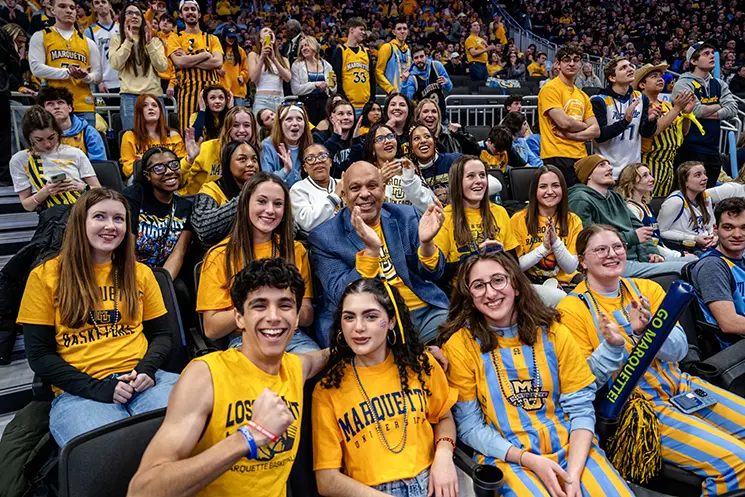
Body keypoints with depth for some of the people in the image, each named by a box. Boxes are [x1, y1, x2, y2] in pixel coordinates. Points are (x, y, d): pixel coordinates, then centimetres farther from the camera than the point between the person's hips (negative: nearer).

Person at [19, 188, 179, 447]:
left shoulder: (140, 273, 15)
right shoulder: (45, 276, 7)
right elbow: (39, 354, 4)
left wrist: (147, 368, -6)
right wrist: (95, 388, -10)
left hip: (140, 380, 2)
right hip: (78, 391, -2)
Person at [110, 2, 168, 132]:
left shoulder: (155, 40, 14)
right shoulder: (117, 39, 11)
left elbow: (162, 67, 1)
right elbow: (116, 64, -4)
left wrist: (149, 43, -6)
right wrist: (128, 41, -7)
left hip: (154, 94, 2)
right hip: (129, 96, -2)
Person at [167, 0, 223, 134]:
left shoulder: (212, 38, 16)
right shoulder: (175, 37, 10)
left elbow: (218, 62, -3)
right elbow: (179, 62, -8)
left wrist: (188, 59, -7)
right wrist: (206, 54, -1)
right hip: (188, 91, -2)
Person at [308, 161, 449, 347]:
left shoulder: (406, 216, 6)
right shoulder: (323, 237, -5)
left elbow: (432, 274, 4)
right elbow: (341, 297, -14)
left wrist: (426, 242, -19)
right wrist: (372, 249, -28)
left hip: (423, 312, 4)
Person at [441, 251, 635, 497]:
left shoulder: (553, 331, 2)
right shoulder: (460, 344, -6)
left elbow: (580, 407, 0)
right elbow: (470, 427, -4)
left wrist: (574, 471, -13)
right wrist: (529, 459, -15)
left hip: (570, 447, 3)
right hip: (507, 456, -2)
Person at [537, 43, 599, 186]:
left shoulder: (583, 96, 18)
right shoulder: (550, 89, -5)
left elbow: (595, 131, 11)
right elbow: (564, 122, -16)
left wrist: (571, 135, -8)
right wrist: (584, 125, 5)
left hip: (581, 157, 7)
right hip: (557, 157, -7)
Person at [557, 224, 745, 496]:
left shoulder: (647, 288, 6)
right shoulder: (573, 309, -10)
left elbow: (679, 349, -3)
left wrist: (647, 328, -23)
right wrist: (611, 346, -27)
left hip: (679, 385, 6)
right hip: (634, 404, -6)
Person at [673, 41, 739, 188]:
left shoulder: (719, 84, 15)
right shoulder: (684, 84, -5)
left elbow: (732, 109, 1)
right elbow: (696, 110, -18)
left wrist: (707, 114, -11)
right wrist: (718, 106, 0)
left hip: (713, 149, 7)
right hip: (691, 149, -7)